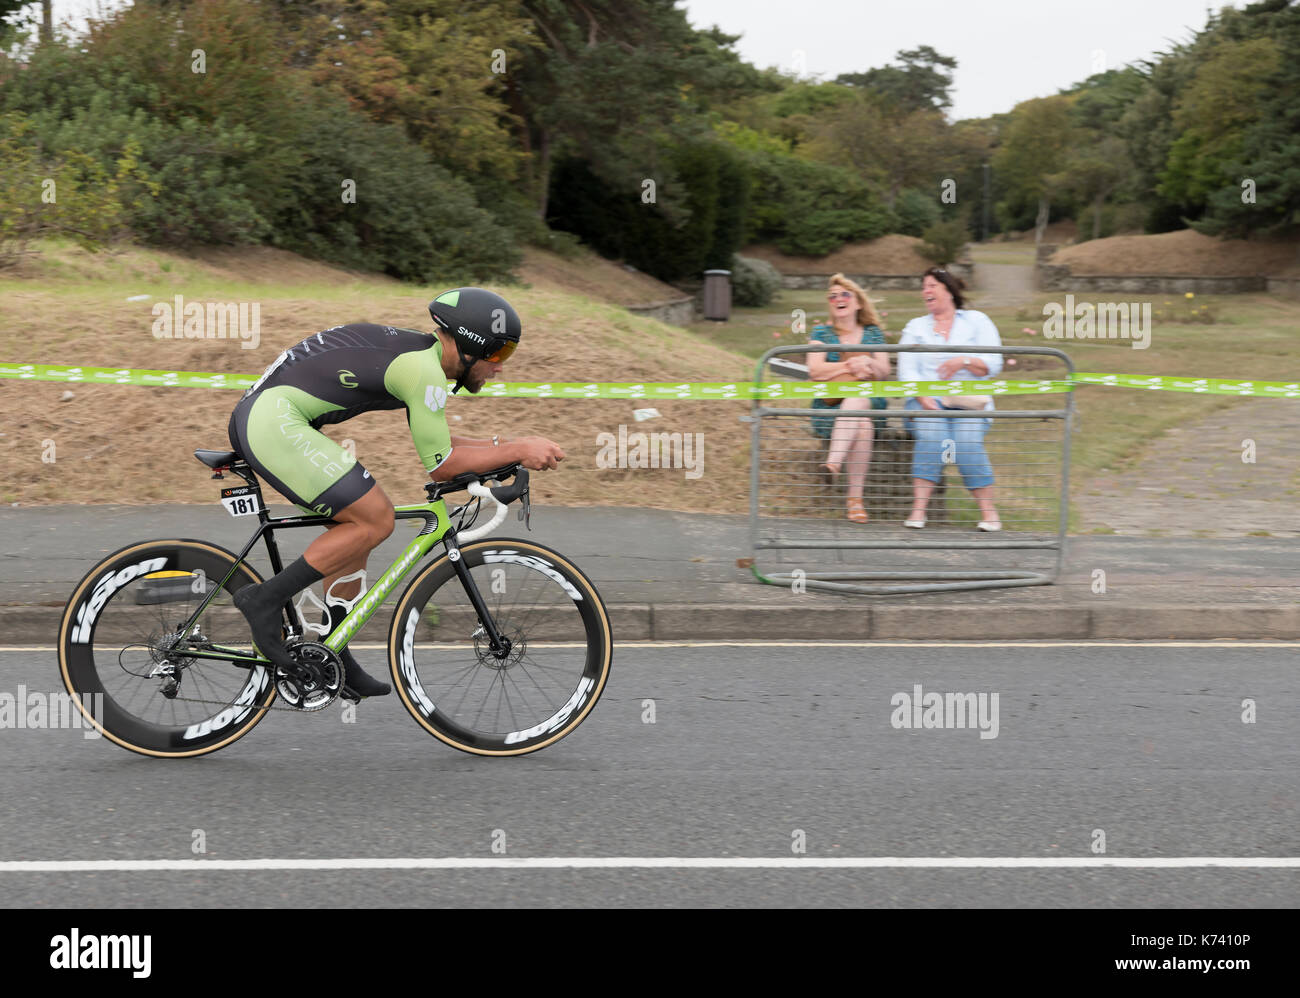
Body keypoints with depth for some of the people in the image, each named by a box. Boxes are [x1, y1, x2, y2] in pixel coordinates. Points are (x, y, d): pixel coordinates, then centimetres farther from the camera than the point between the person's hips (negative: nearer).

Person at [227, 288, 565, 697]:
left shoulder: (416, 352, 16)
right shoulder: (424, 369, -15)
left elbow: (436, 443, 25)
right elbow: (440, 465, -10)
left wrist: (504, 446, 15)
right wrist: (518, 451, -6)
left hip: (254, 416, 11)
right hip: (274, 422, -11)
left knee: (356, 525, 15)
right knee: (375, 521, -10)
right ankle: (266, 599, -6)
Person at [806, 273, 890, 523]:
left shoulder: (873, 333, 16)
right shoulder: (821, 333, 11)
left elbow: (884, 374, 4)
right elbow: (815, 371, -6)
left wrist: (868, 364, -18)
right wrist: (849, 365, -18)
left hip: (871, 403, 1)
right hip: (829, 408, -1)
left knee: (856, 398, -36)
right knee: (863, 426, -34)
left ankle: (834, 461, -42)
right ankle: (855, 497, -43)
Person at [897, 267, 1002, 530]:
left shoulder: (976, 321, 14)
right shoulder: (915, 327, 19)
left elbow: (993, 364, 2)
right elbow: (907, 371, 5)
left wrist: (964, 361, -16)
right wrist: (923, 397, -14)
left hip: (969, 400, -1)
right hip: (926, 399, 1)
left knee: (967, 442, -31)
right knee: (931, 435, -32)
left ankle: (988, 512, -22)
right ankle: (918, 509, -34)